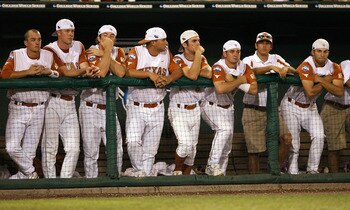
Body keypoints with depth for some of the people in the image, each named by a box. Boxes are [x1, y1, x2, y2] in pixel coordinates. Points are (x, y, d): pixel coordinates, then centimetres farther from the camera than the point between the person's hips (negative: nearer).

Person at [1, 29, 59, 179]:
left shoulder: (48, 56, 5)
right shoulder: (16, 55, -5)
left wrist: (47, 71, -13)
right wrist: (28, 72, -21)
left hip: (38, 110, 3)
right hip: (18, 109, -3)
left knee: (30, 151, 5)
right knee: (12, 147, -13)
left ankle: (21, 176, 20)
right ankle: (31, 173, 7)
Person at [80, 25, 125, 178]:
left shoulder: (118, 52, 5)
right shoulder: (91, 52, -7)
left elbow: (121, 73, -14)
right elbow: (101, 73, -24)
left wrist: (104, 54, -15)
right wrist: (107, 50, -18)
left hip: (109, 109, 4)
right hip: (90, 108, -4)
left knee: (117, 151, 2)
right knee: (91, 152, 0)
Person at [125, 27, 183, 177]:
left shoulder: (166, 54, 5)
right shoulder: (136, 52, -8)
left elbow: (178, 71, -2)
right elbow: (128, 71, -21)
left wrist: (168, 79, -22)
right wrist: (150, 74, -25)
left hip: (157, 109, 4)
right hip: (136, 107, -4)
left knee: (150, 149, 7)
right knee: (133, 142, -19)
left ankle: (145, 174, 16)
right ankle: (139, 171, -2)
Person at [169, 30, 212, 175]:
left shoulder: (201, 58, 6)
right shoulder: (178, 59, -12)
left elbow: (208, 74, -15)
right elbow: (192, 75, -28)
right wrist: (198, 53, -21)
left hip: (195, 109, 6)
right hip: (179, 110, -6)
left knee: (192, 147, 8)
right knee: (185, 144, -19)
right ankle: (177, 171, 4)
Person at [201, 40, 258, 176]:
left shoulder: (244, 67, -5)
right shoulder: (219, 67, -24)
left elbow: (254, 89, -13)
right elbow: (221, 89, -41)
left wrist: (233, 80, -22)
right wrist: (239, 81, -28)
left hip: (227, 108, 7)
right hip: (211, 106, -7)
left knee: (227, 146, 9)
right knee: (225, 128, -30)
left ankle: (221, 172, 21)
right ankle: (213, 165, -27)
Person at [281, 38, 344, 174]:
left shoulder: (334, 68, -8)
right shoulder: (306, 66, -26)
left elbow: (340, 92, -18)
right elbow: (310, 92, -33)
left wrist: (321, 80, -25)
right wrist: (326, 81, -21)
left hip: (310, 107, 5)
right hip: (292, 107, -5)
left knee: (319, 136, -11)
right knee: (293, 141, -6)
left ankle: (313, 170, -3)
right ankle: (293, 172, 2)